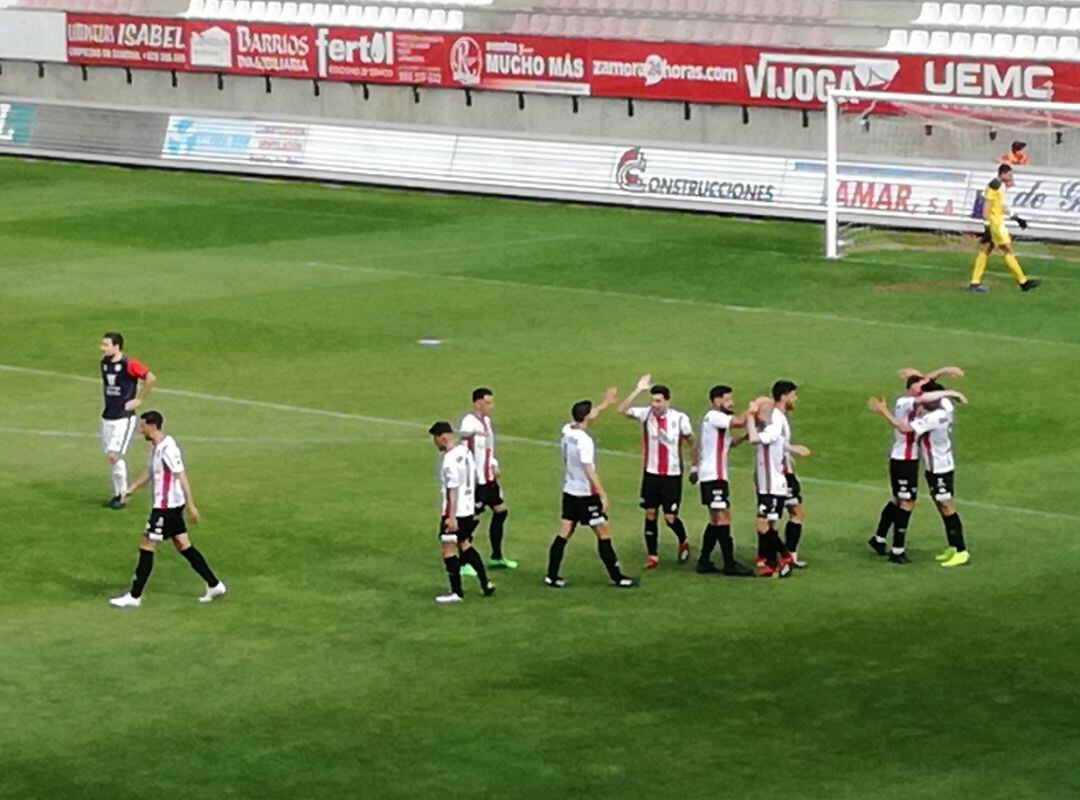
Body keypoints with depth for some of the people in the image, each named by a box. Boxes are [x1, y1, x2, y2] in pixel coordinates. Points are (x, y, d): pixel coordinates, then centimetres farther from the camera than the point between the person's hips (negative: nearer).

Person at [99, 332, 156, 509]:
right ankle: (116, 494, 22)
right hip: (107, 417, 7)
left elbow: (151, 378, -16)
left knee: (114, 456, -13)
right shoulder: (104, 362, 6)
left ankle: (123, 495, 1)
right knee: (110, 457, 11)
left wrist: (138, 400, -12)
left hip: (124, 418, -7)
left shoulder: (128, 364, -17)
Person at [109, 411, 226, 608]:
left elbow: (182, 477, -21)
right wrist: (131, 489, 15)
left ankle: (134, 597, 2)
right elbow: (149, 473, 22)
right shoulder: (156, 447, 9)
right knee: (183, 546, 14)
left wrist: (191, 506, -20)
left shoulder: (168, 449, -21)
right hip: (165, 505, 10)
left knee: (146, 547, -4)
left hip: (166, 507, -10)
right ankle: (215, 586, 19)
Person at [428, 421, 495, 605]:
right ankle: (485, 584, 22)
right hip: (469, 508, 10)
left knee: (448, 549, -1)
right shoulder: (465, 451, 8)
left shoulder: (450, 459, -20)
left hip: (455, 511, -10)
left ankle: (456, 593, 2)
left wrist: (452, 517, -24)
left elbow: (452, 490, -23)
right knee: (464, 545, 21)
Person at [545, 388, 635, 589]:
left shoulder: (567, 430, 1)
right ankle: (616, 577, 6)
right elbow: (589, 471, -24)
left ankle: (552, 576, 9)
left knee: (564, 533, 10)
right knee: (604, 533, 2)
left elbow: (587, 417, 22)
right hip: (586, 495, -8)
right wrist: (603, 495, -21)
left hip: (569, 491, 8)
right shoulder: (584, 441, -22)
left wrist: (605, 403, 31)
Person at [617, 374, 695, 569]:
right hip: (651, 473, 3)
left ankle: (683, 543, 28)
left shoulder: (680, 419, -10)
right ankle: (652, 556, 11)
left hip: (672, 475, -3)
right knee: (650, 514, 2)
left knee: (670, 518, -2)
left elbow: (692, 442, 3)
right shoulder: (646, 414, -5)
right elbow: (622, 410, -17)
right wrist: (638, 390, -24)